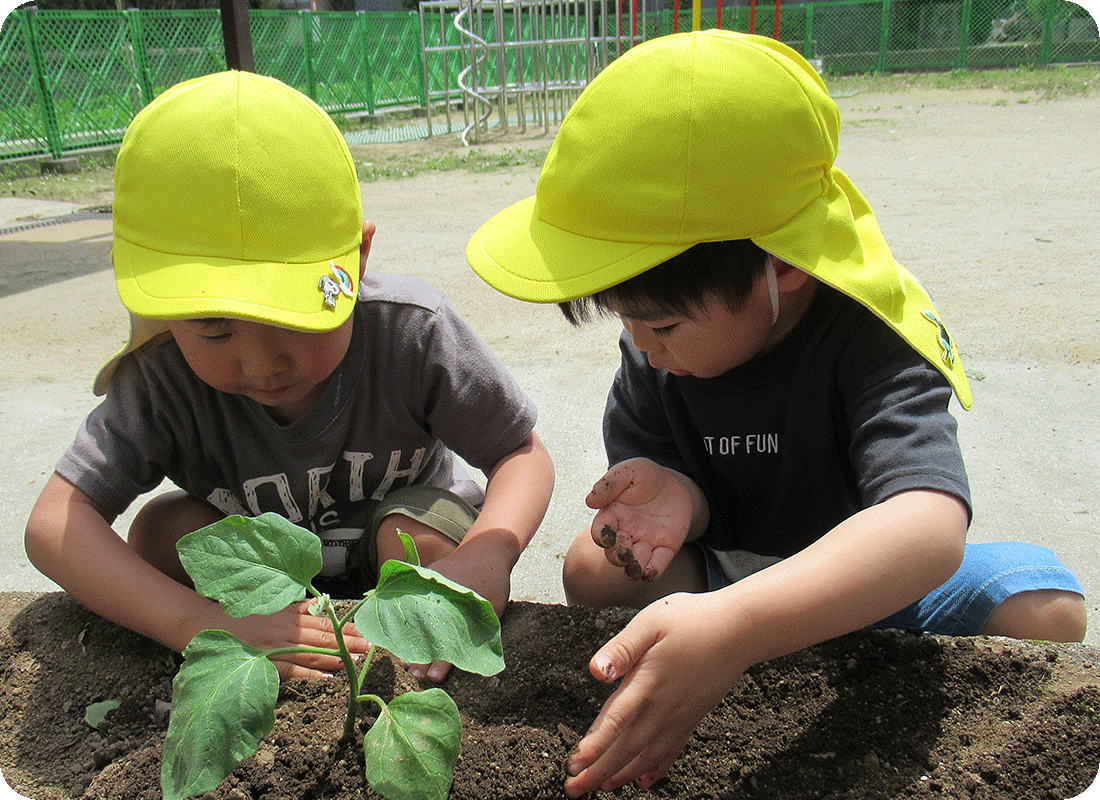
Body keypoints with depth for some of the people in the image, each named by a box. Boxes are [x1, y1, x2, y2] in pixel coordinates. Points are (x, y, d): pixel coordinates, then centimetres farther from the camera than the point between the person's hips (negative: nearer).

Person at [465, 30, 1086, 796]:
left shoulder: (869, 332, -30)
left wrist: (732, 626, -62)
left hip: (870, 583, -2)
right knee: (595, 565, -22)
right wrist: (677, 498, -33)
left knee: (1043, 603, -28)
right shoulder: (657, 350, -14)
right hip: (725, 574, 3)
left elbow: (932, 524, -47)